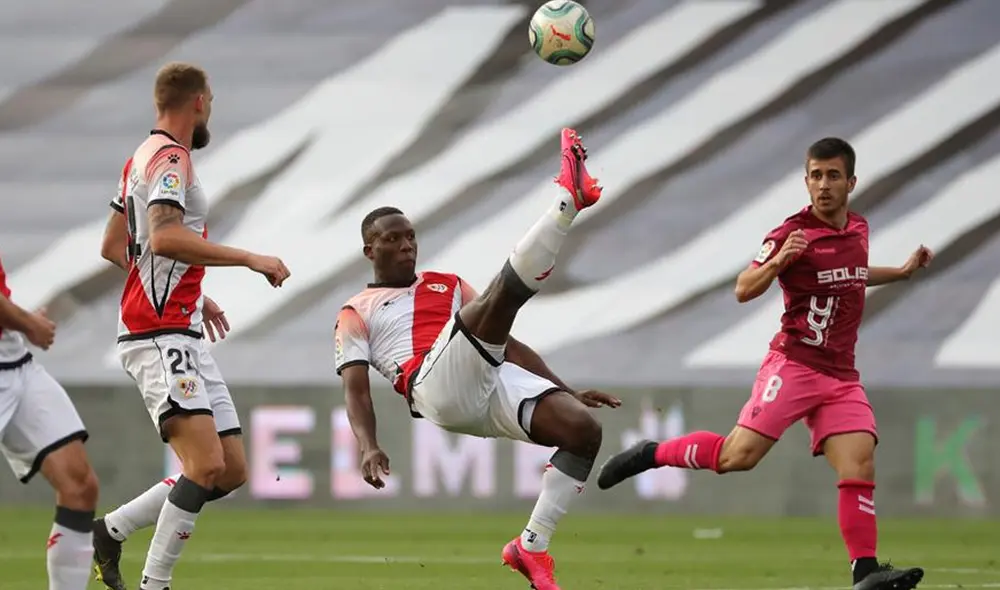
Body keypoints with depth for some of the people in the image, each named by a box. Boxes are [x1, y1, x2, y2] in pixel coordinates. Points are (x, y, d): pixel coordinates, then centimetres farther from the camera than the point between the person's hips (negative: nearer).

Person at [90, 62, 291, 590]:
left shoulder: (145, 158, 20)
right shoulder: (170, 158, -11)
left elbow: (113, 246, 28)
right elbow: (164, 238, -27)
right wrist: (251, 260, -23)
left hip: (184, 337, 10)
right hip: (160, 338, -10)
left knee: (232, 471, 6)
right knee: (206, 465, -21)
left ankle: (108, 532, 13)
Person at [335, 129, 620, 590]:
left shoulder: (448, 286, 35)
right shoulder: (356, 313, 20)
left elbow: (505, 344, 33)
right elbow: (356, 387, 7)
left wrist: (570, 391, 23)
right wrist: (368, 447, -13)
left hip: (493, 380, 6)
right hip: (437, 387, -6)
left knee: (583, 427, -20)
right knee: (500, 296, -29)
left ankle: (532, 546, -7)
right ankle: (569, 196, -30)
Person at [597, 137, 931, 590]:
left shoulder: (858, 229, 13)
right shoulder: (793, 234, -8)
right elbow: (744, 291, -11)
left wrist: (902, 272, 30)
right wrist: (777, 261, -28)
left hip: (841, 377, 5)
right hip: (794, 363, -5)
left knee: (860, 464, -11)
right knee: (739, 455, -16)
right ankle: (652, 454, 5)